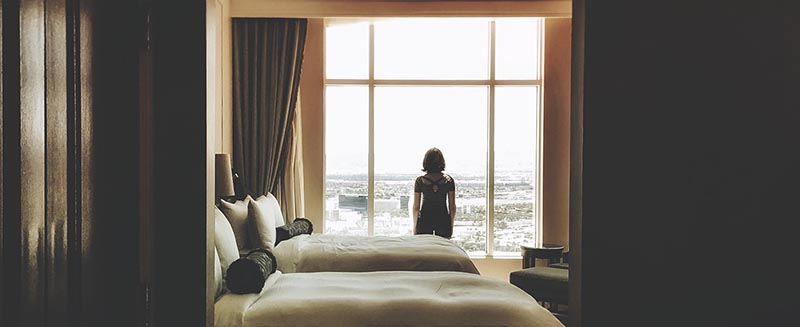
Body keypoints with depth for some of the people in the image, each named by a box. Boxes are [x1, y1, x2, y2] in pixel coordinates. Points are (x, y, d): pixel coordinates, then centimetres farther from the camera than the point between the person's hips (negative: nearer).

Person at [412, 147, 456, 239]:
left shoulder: (420, 180, -6)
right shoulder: (449, 180, -4)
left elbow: (416, 207, -2)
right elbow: (452, 206, 0)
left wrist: (415, 227, 9)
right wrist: (451, 225, 13)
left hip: (424, 221, -1)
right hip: (443, 219, 1)